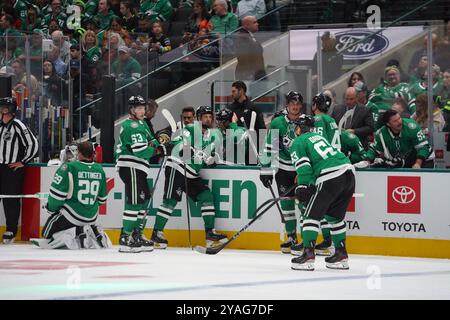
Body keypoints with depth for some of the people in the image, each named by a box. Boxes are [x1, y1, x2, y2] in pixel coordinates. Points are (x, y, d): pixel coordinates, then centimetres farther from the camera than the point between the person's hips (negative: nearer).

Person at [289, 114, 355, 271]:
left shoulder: (298, 143, 7)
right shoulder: (318, 136, 30)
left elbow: (304, 168, -6)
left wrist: (302, 188, -7)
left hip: (330, 178, -7)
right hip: (348, 171, 7)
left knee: (312, 215, 0)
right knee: (335, 215, 20)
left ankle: (308, 255, -8)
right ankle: (341, 255, 20)